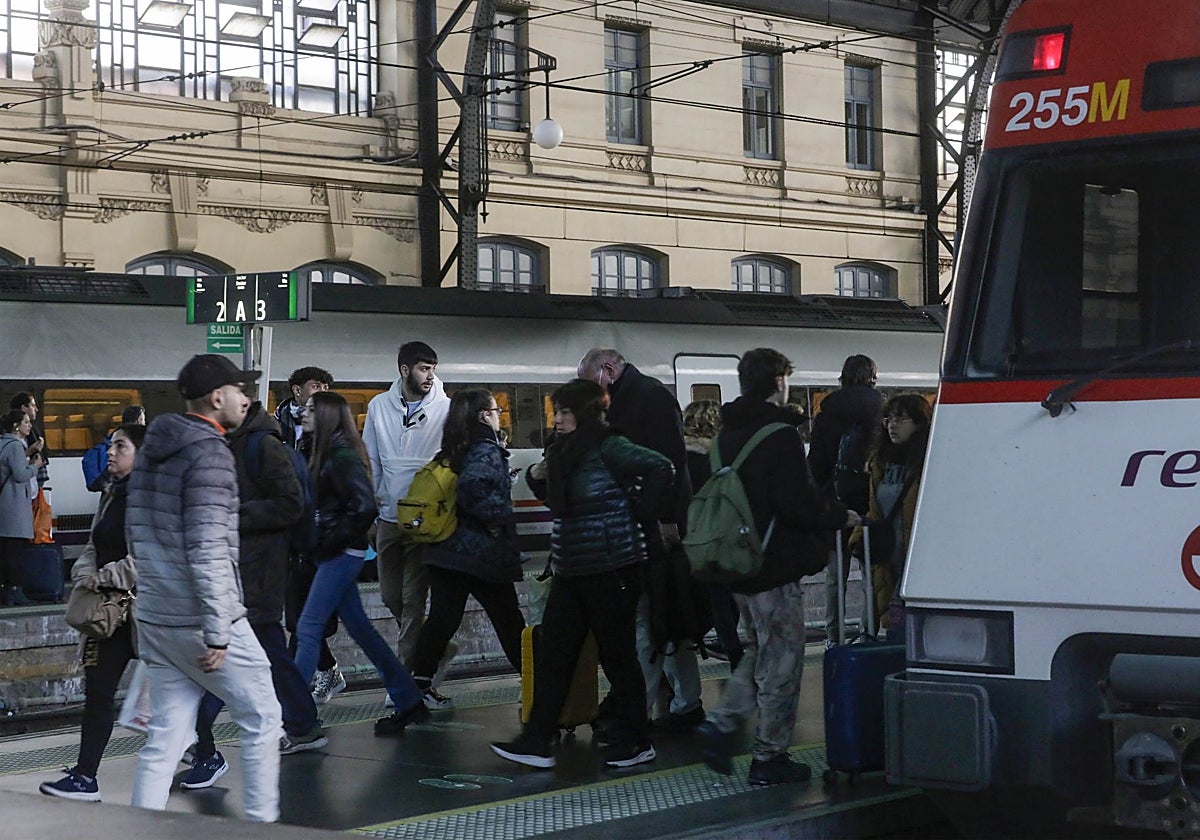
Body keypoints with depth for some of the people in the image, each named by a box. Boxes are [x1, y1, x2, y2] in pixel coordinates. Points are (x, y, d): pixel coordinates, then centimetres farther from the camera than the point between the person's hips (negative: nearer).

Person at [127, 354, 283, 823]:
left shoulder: (151, 451, 13)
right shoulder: (210, 453, -14)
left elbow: (134, 534, 21)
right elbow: (208, 550, -20)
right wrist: (217, 633, -20)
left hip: (155, 621, 8)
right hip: (202, 622, -8)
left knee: (164, 740, 9)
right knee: (261, 720, 7)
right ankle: (261, 824, 11)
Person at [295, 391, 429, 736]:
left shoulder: (342, 456, -15)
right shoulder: (327, 453, 13)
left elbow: (364, 507, -23)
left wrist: (333, 541, -15)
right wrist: (319, 544, 6)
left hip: (341, 554, -10)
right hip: (334, 554, 10)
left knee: (307, 629, -7)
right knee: (359, 628, 12)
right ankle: (408, 702, 19)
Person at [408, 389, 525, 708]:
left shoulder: (453, 451, 11)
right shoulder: (486, 451, -14)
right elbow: (471, 487, -30)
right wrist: (498, 517, -18)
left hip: (447, 548, 7)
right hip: (483, 552, -7)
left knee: (442, 618, 6)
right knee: (508, 619, 5)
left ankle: (420, 681, 1)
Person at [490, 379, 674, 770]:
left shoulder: (609, 448, -15)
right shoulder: (565, 452, 10)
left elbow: (661, 469, -24)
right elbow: (555, 500, 25)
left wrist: (639, 511, -15)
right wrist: (537, 477, 5)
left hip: (611, 571, -9)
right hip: (570, 572, 9)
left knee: (618, 656, 2)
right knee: (552, 655, 6)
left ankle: (636, 742, 15)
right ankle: (537, 741, 8)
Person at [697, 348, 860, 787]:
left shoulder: (726, 436, 9)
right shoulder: (780, 435, -16)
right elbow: (798, 505, -21)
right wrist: (842, 516, -3)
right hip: (776, 567, -8)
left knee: (760, 651, 21)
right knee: (781, 662, 2)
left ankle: (720, 726, 10)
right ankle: (769, 758, 8)